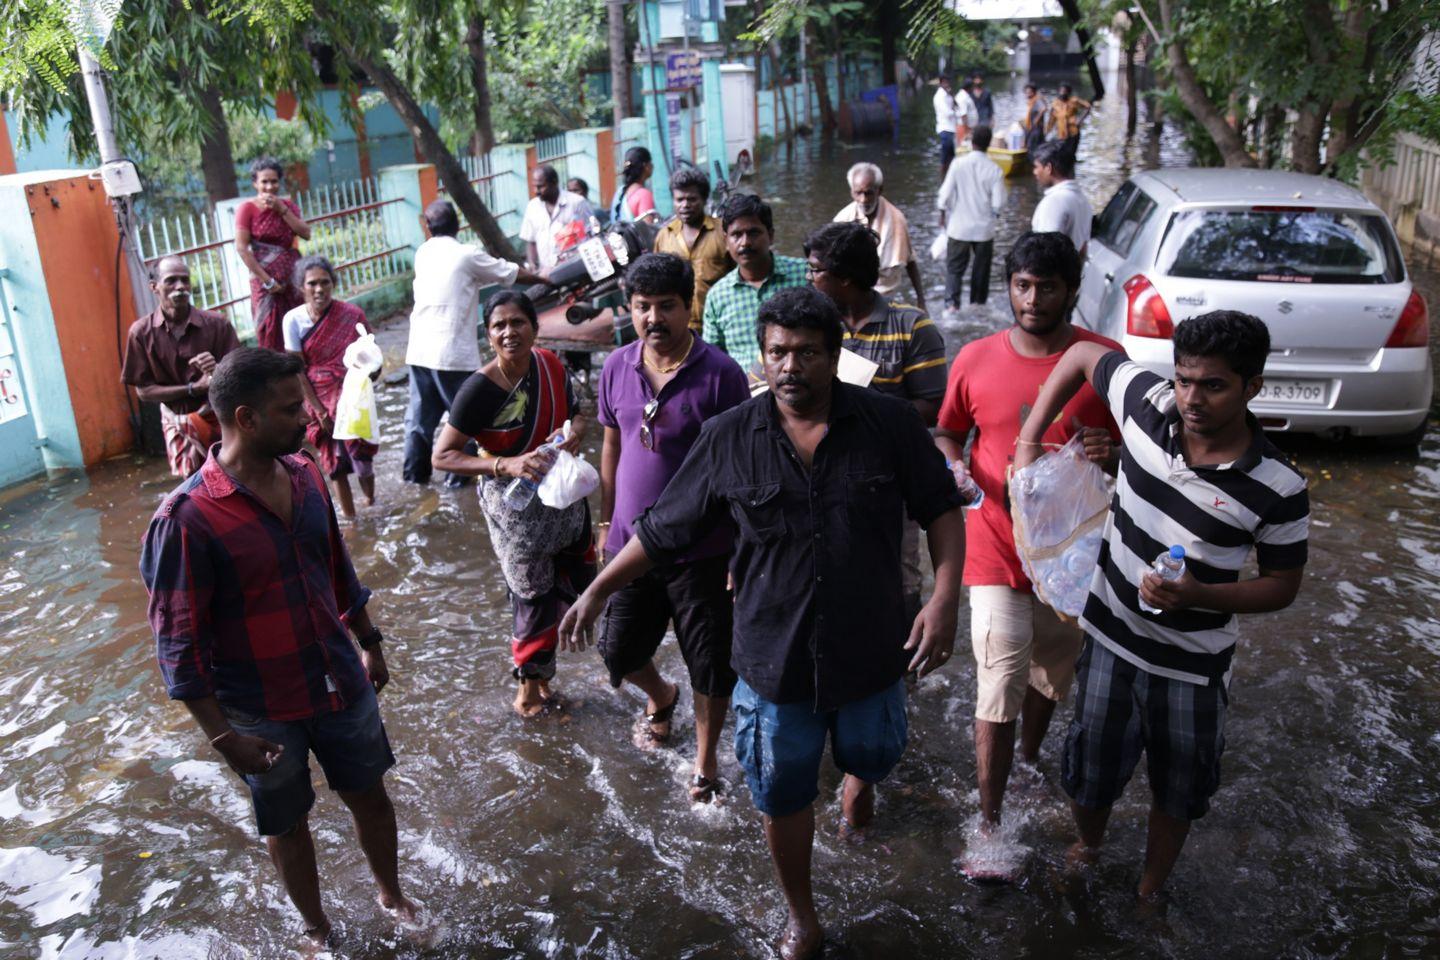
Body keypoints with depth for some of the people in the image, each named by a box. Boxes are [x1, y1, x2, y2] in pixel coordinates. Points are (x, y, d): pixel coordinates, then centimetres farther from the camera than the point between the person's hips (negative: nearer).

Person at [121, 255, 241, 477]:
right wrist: (194, 388, -17)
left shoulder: (216, 324, -11)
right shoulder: (141, 332, -8)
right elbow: (144, 391, -6)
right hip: (179, 425, 1)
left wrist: (218, 371, -29)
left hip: (221, 417, 0)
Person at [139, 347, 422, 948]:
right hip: (262, 712, -5)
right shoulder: (187, 517, -24)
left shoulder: (304, 474, -6)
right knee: (287, 824, 18)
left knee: (369, 795, 21)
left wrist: (368, 642, 16)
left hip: (343, 684, 5)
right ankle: (316, 928, 43)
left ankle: (391, 893, 48)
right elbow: (178, 641, -18)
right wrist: (222, 736, -16)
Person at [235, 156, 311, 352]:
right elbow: (241, 248, -11)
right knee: (272, 336, -2)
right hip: (266, 279, -4)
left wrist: (282, 209, -11)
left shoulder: (287, 204, 11)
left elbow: (306, 233, -2)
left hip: (294, 276, 4)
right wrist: (267, 281, -15)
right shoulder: (247, 208, -4)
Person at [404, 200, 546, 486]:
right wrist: (546, 280, 17)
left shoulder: (422, 254, 10)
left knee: (420, 413, 16)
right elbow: (516, 275, 2)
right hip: (453, 352, -6)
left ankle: (415, 471, 24)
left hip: (418, 351, 6)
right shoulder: (468, 254, -6)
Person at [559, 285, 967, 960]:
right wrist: (597, 590, -2)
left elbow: (941, 509, -2)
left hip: (871, 650, 1)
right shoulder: (729, 437, -10)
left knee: (871, 755, 26)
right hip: (773, 659, 0)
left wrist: (944, 598, -15)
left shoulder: (890, 423, -11)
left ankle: (860, 780, 67)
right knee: (783, 797, 15)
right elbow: (664, 528, -2)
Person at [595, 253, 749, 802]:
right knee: (619, 652, 15)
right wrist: (607, 522, 14)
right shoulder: (617, 368, 0)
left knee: (710, 664, 9)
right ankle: (661, 696, 49)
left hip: (701, 550, -4)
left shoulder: (720, 374, -14)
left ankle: (705, 761, 32)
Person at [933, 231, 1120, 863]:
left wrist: (1109, 453, -21)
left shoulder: (1105, 360, -7)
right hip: (998, 554, -1)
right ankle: (989, 821, 11)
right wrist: (957, 471, -13)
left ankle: (1033, 755, 51)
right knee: (999, 690, -3)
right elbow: (947, 433, 9)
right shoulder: (976, 360, -5)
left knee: (1053, 673, 22)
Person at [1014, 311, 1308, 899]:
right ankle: (1087, 849, 48)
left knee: (1178, 789, 19)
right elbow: (1083, 354, 0)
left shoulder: (1277, 489, -20)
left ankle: (1150, 891, 45)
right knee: (1090, 773, 16)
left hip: (1192, 662, -1)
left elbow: (1283, 585, -8)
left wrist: (1198, 595, -26)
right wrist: (1028, 441, -4)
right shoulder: (1150, 403, -16)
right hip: (1110, 635, 2)